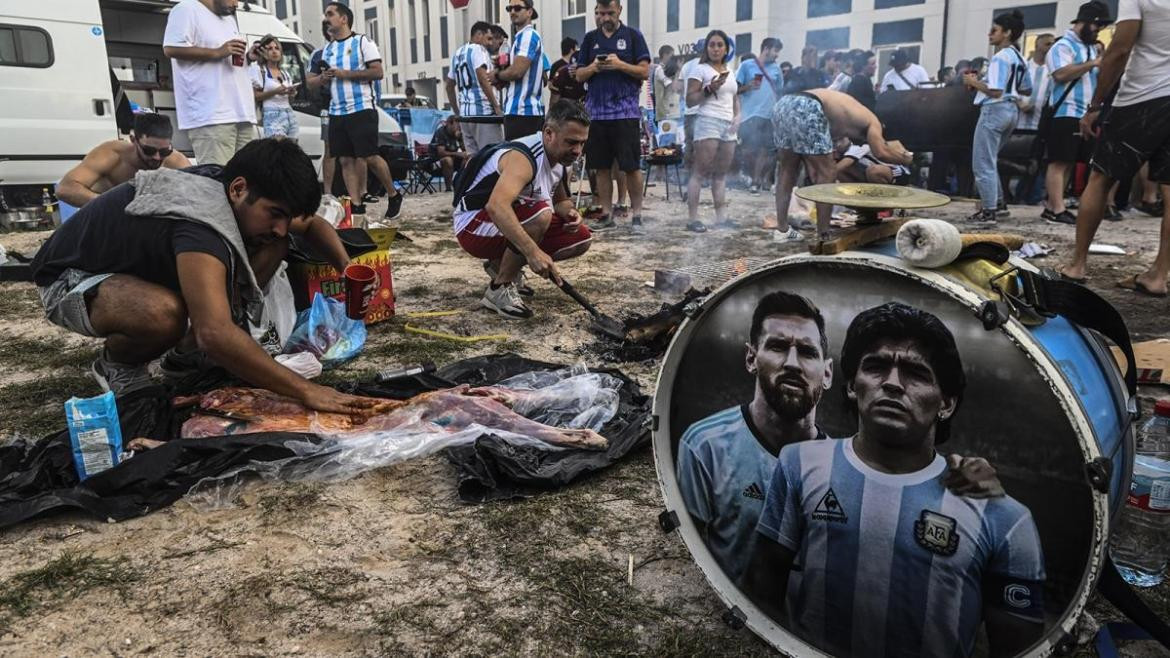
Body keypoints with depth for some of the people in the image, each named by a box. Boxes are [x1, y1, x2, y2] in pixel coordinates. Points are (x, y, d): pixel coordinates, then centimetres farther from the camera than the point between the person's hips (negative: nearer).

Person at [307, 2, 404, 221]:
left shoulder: (362, 42, 0)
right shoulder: (327, 50, 19)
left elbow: (377, 72, -10)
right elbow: (313, 81, 24)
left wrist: (345, 74, -13)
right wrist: (323, 77, 0)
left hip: (362, 109, -6)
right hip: (337, 112, 7)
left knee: (369, 157, -10)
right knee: (345, 160, 2)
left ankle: (394, 195, 10)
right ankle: (357, 207, 5)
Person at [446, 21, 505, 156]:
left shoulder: (457, 53, 20)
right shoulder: (478, 49, -4)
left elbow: (449, 86, 24)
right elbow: (483, 79, -17)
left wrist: (457, 113, 27)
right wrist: (497, 106, -14)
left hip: (465, 114, 8)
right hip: (483, 112, -8)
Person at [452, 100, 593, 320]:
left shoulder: (559, 156, 2)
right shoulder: (523, 157, -28)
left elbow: (560, 200, 18)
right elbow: (496, 206, -45)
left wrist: (570, 212, -6)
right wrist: (533, 251, -52)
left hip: (509, 227, 9)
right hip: (474, 227, -9)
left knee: (580, 237, 2)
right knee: (540, 213, -34)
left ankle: (502, 265, 13)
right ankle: (499, 289, -17)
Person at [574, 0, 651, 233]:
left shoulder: (632, 36, 5)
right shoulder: (590, 38, 14)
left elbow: (645, 72, 0)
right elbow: (579, 76, 13)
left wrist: (620, 65, -15)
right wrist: (593, 68, -8)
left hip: (626, 111, -3)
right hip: (596, 111, 3)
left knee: (631, 166, -3)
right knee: (601, 167, 5)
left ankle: (636, 214, 5)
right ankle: (607, 214, 14)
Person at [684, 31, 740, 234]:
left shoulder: (730, 72, 19)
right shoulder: (700, 69, -1)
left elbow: (735, 98, 26)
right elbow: (689, 101, -6)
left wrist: (738, 115, 7)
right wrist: (709, 89, -18)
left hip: (728, 126, 7)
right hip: (708, 123, -7)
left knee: (721, 173, 6)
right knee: (700, 172, -9)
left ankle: (721, 216, 8)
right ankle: (693, 218, -9)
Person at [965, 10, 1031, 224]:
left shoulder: (1000, 57, -14)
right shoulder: (1019, 58, 14)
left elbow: (995, 91, -21)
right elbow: (1027, 91, 20)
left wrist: (974, 82, -9)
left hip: (995, 110, -9)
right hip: (1011, 110, 9)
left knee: (982, 164, -3)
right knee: (989, 161, 21)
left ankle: (988, 211, -3)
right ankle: (999, 203, 23)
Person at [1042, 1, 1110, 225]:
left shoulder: (1092, 47, 22)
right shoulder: (1063, 45, -5)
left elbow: (1098, 77, 27)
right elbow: (1061, 74, -20)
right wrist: (1093, 63, -15)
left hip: (1086, 115, 9)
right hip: (1066, 113, -9)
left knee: (1069, 163, 8)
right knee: (1059, 162, -10)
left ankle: (1052, 206, 11)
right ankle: (1057, 210, -11)